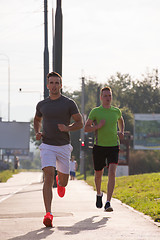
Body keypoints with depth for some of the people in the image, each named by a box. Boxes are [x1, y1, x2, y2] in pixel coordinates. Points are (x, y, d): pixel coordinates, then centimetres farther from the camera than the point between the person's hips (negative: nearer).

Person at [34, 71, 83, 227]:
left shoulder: (69, 103, -1)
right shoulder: (42, 105, 6)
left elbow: (80, 123, 2)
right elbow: (37, 119, 26)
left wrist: (68, 128, -18)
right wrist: (37, 132, 6)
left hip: (64, 146, 0)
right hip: (47, 146, 0)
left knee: (63, 182, 11)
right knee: (48, 177, -19)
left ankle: (60, 182, 52)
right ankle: (48, 214, -25)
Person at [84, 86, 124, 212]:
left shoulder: (116, 111, 7)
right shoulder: (95, 111, -2)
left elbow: (120, 120, 30)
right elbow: (86, 128, -1)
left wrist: (122, 132, 11)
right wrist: (98, 126, -18)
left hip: (113, 146, 1)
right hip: (99, 146, -1)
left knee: (112, 172, -17)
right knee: (98, 174, 12)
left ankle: (108, 203, -21)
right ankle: (99, 194, 43)